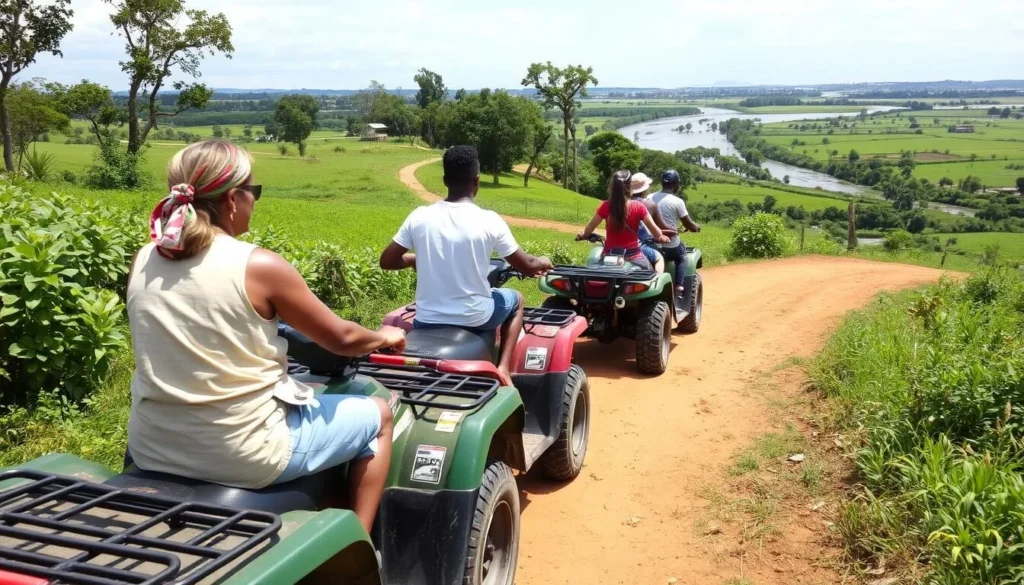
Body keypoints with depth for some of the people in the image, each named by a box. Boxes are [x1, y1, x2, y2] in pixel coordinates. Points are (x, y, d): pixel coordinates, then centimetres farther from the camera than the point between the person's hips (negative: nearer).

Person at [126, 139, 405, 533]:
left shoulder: (143, 262, 0)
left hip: (151, 450, 7)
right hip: (243, 455, -6)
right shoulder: (260, 266, -16)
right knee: (378, 415, 15)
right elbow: (341, 339, -5)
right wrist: (385, 337, 16)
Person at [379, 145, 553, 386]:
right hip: (474, 318, -2)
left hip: (427, 321, 3)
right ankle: (503, 368, 15)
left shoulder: (419, 216, -7)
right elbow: (526, 267, -2)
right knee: (515, 299, 28)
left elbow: (387, 261, 1)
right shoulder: (489, 221, -13)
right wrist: (542, 263, 21)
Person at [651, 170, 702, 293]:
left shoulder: (650, 198, 1)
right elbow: (689, 225, -5)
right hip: (670, 246, -4)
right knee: (681, 257, 29)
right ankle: (679, 285, 11)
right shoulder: (677, 201, -12)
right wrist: (697, 227, 18)